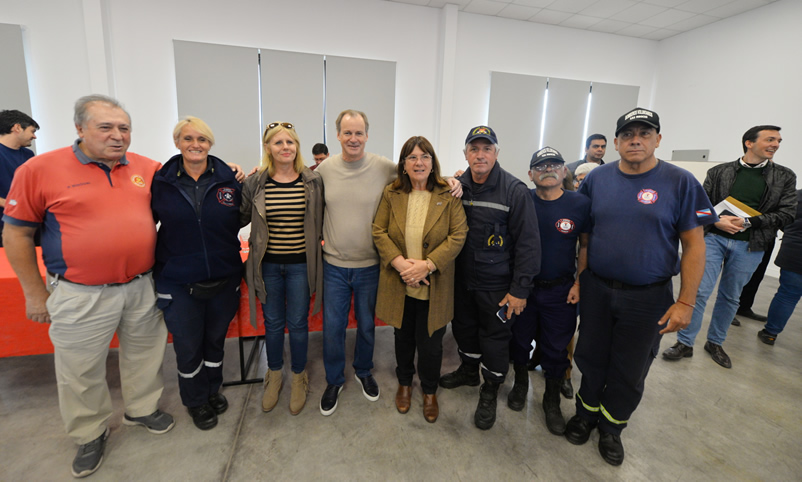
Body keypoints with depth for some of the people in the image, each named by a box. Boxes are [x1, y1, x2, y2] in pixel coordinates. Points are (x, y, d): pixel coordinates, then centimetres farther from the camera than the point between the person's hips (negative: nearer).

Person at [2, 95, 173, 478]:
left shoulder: (147, 168, 1)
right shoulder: (40, 169, -6)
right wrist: (35, 293, 0)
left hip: (142, 287, 3)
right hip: (82, 297, -2)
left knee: (144, 355, 19)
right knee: (81, 373, 14)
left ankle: (142, 409, 44)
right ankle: (90, 435, 38)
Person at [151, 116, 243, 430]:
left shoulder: (228, 179, -4)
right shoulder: (161, 181, -4)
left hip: (223, 280, 1)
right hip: (178, 284, -1)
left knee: (215, 340, 19)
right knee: (188, 346, 13)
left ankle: (213, 390, 44)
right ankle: (196, 401, 38)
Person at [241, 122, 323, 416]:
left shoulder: (313, 182, -3)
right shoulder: (255, 183, -2)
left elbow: (321, 222, 7)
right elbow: (241, 218, 10)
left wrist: (316, 243, 2)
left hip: (300, 265, -1)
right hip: (268, 265, 1)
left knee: (298, 323, 10)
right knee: (273, 323, 16)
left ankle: (298, 378, 33)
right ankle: (274, 376, 39)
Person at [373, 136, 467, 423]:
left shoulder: (448, 195, -5)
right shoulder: (391, 194, 0)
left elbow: (458, 235, -10)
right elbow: (379, 231, -2)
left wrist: (427, 264, -20)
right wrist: (398, 262, -17)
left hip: (434, 286, -2)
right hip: (398, 283, 2)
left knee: (430, 343, 9)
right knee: (403, 337, 20)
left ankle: (430, 391, 38)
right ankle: (404, 383, 47)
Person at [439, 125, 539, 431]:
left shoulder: (514, 191, -14)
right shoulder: (457, 187, 1)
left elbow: (528, 243, -14)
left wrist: (520, 290, -14)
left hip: (496, 284, -4)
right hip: (462, 279, 5)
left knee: (494, 337, 9)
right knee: (464, 327, 21)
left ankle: (490, 392, 32)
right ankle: (469, 370, 48)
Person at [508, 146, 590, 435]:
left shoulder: (580, 204, -5)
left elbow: (586, 245, 3)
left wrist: (579, 282, -5)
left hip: (560, 291, 0)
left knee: (556, 348, 10)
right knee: (519, 339, 15)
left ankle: (552, 401, 34)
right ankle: (521, 383, 42)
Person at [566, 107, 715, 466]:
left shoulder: (680, 182, -8)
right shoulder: (597, 178, -1)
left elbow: (693, 245, -7)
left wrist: (685, 302, -10)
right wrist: (578, 278, 3)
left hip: (648, 296, -1)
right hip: (595, 288, 2)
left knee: (630, 370, 14)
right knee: (590, 356, 16)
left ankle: (611, 427, 38)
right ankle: (586, 413, 40)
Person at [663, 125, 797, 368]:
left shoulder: (785, 177, 6)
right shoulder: (719, 172, 2)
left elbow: (787, 213, -1)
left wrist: (748, 223, -14)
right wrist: (716, 220, -16)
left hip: (749, 245, 2)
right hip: (714, 238, -2)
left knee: (730, 296, 12)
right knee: (700, 291, -5)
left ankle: (715, 343, 28)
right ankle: (685, 343, 6)